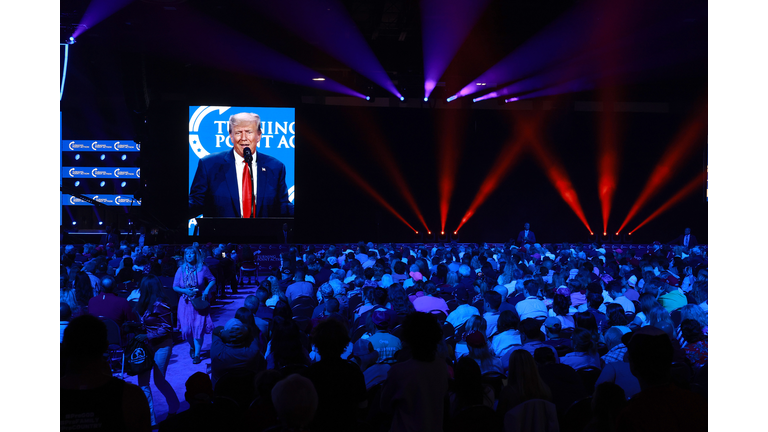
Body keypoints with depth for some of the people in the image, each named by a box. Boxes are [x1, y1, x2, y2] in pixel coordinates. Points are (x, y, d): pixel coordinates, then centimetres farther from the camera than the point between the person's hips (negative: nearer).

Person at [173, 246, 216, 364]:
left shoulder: (202, 268, -4)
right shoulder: (181, 269, -1)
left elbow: (213, 280, 6)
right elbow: (175, 287, 3)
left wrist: (207, 290, -11)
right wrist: (185, 291, -15)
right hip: (186, 302, 1)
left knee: (199, 327, -7)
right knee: (187, 328, -1)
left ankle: (197, 354, 3)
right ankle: (192, 347, 30)